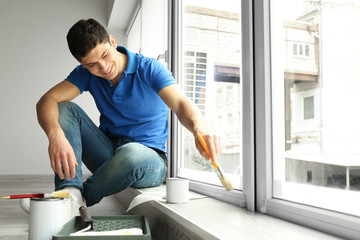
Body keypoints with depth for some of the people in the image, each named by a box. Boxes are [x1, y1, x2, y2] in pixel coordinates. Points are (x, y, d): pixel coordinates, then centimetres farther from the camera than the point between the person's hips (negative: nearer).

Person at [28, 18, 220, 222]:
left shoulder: (149, 69, -12)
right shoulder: (87, 73, 0)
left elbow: (181, 104, -28)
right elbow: (47, 101, -14)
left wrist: (199, 129, -52)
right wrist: (56, 135, -37)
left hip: (149, 160, -4)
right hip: (108, 155, 4)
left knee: (132, 154, -40)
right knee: (65, 109, -13)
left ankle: (82, 198, -13)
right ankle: (70, 194, -28)